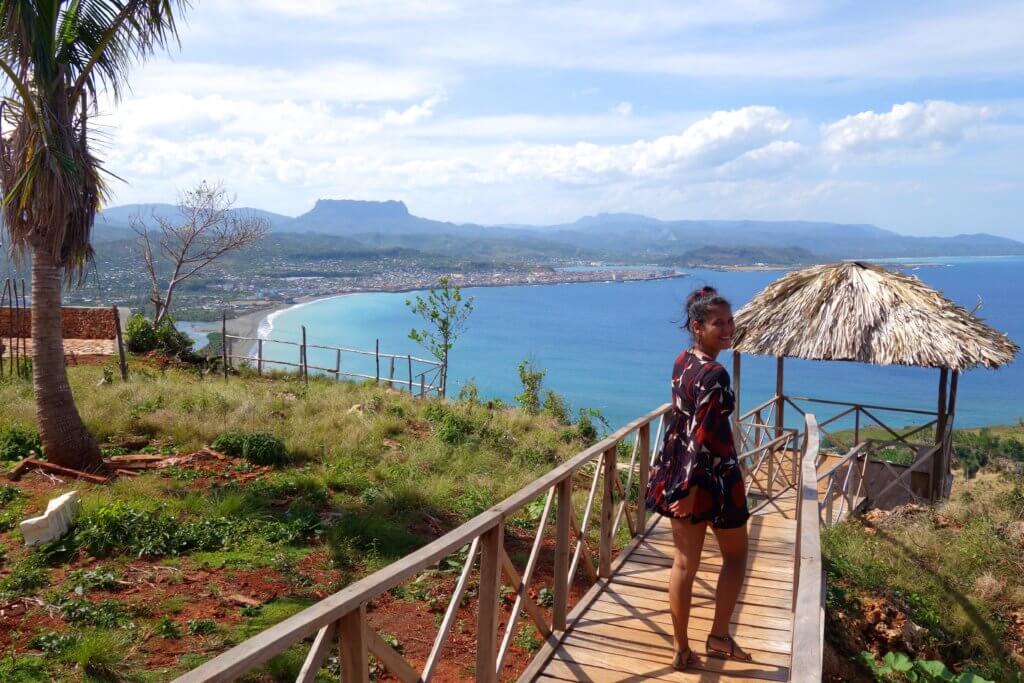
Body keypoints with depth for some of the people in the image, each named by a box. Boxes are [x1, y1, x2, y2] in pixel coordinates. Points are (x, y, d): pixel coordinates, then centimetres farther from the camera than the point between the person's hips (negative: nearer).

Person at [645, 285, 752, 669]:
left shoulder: (682, 362, 5)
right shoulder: (715, 375, -22)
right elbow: (702, 436, -25)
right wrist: (691, 487, -23)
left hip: (677, 472, 7)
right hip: (711, 477, -7)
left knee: (684, 562, 13)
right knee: (735, 554, 18)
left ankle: (682, 650, 21)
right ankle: (719, 637, 19)